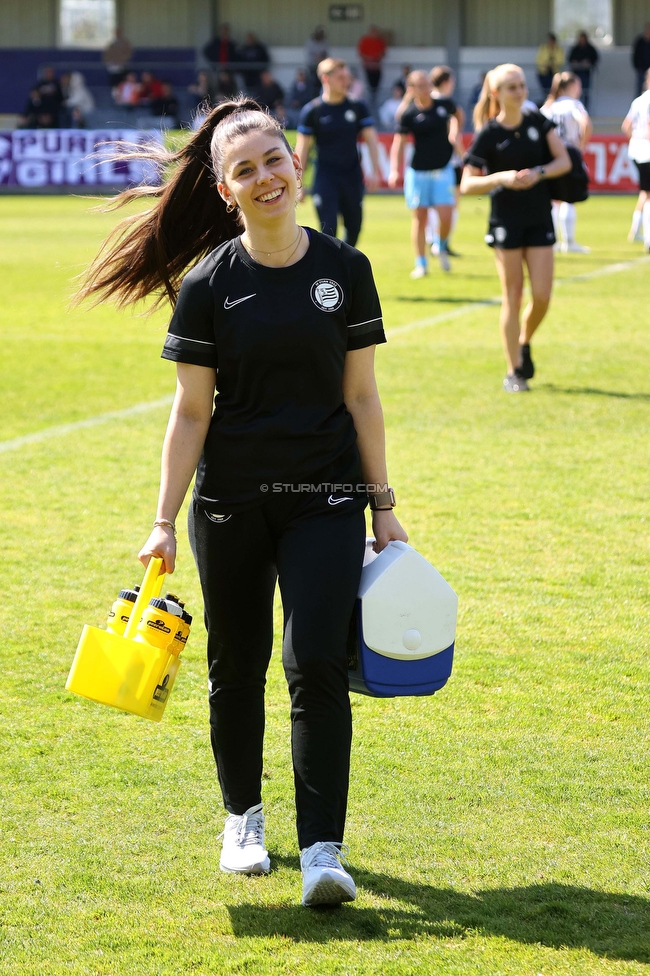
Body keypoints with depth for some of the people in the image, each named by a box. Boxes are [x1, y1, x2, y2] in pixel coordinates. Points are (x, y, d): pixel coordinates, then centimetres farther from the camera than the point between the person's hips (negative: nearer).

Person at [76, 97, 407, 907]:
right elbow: (191, 411, -1)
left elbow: (360, 395, 5)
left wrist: (383, 505, 4)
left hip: (326, 498, 0)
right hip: (231, 504, 0)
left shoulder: (344, 271, 0)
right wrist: (164, 522, -5)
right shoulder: (209, 285, -4)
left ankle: (322, 849, -8)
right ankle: (243, 818, 32)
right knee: (237, 665, 11)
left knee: (317, 665, -10)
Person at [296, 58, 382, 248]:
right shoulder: (312, 111, -5)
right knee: (329, 230, -10)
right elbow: (302, 148, -2)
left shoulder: (358, 107, 2)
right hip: (325, 180, -3)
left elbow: (370, 138, 4)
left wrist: (375, 172, -6)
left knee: (354, 229, 9)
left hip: (353, 177, 3)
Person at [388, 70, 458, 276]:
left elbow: (456, 114, 23)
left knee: (446, 216, -8)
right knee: (420, 218, 3)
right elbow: (398, 143, -10)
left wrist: (454, 130, 7)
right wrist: (394, 170, -21)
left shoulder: (444, 105, -2)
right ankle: (421, 264, 15)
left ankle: (442, 246, 23)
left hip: (443, 169, 1)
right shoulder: (408, 114, -9)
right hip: (418, 172, -1)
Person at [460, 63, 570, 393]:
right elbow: (467, 184, -9)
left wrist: (538, 172, -20)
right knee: (513, 296, -2)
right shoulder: (488, 134, -7)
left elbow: (564, 161, -3)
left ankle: (524, 342, 26)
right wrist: (500, 177, -24)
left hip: (540, 220, 3)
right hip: (506, 220, -3)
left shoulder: (538, 122, 3)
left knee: (542, 296, -4)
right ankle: (514, 372, 6)